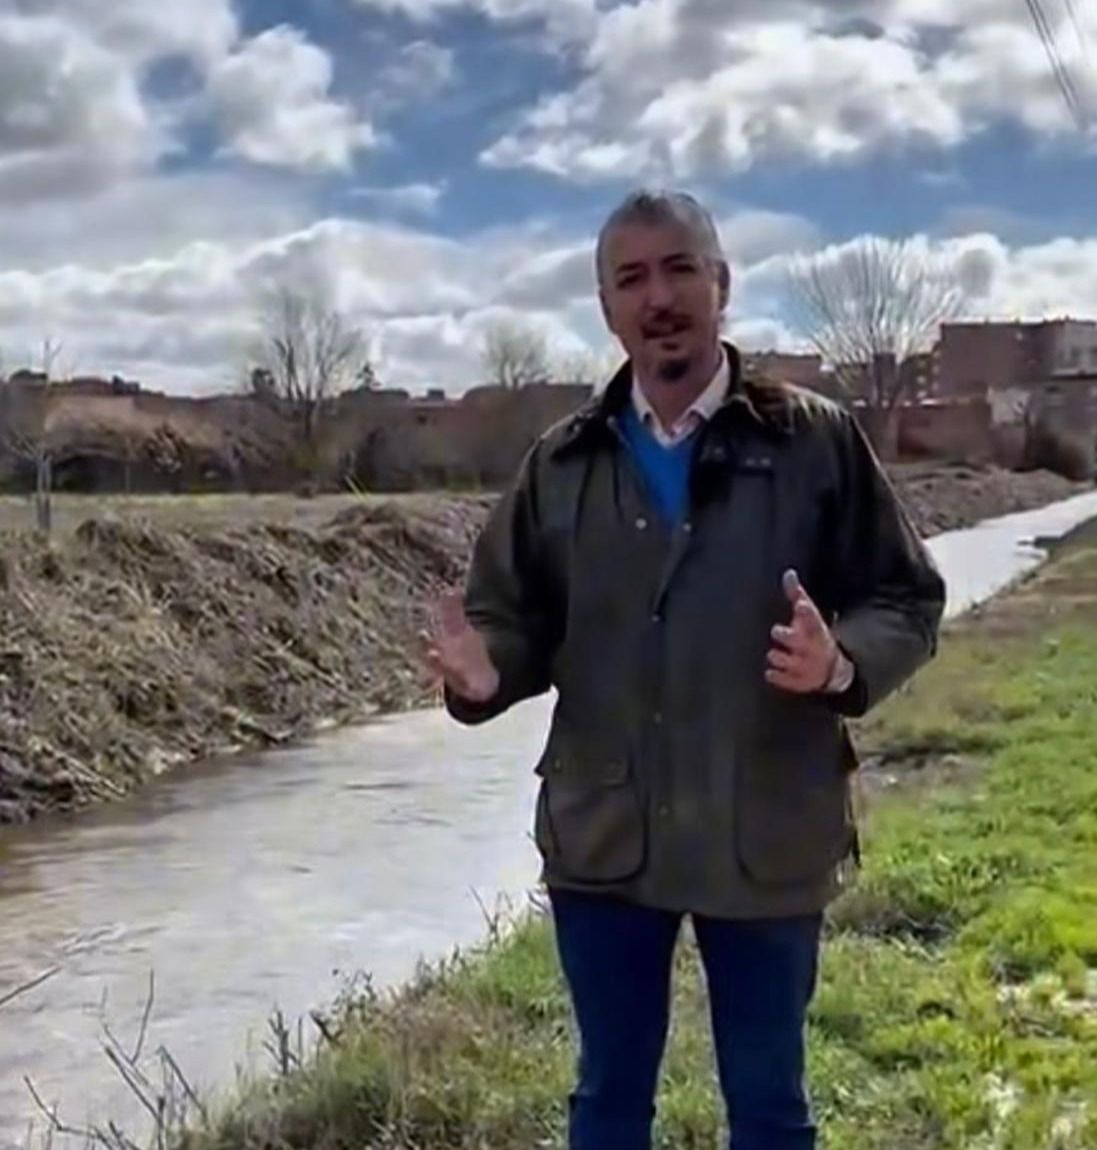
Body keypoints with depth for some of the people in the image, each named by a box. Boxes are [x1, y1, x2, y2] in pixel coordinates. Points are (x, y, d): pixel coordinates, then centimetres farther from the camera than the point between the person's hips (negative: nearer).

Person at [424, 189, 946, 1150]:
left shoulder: (816, 440, -5)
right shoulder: (564, 461, 3)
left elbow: (907, 601, -2)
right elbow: (513, 614, 7)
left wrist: (843, 663, -23)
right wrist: (483, 671, -16)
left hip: (764, 842, -2)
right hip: (604, 840, 2)